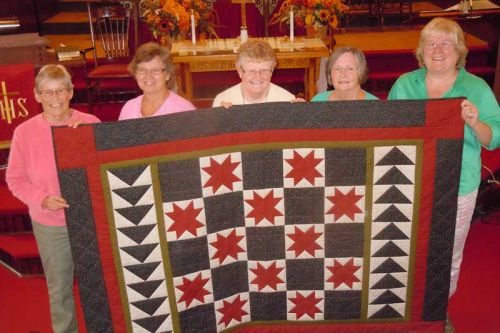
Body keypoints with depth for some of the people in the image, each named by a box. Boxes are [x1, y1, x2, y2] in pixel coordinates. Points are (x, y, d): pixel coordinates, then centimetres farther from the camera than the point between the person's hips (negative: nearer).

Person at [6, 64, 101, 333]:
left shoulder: (90, 124, -9)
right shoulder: (24, 132, -9)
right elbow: (15, 179, -3)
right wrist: (42, 200, -19)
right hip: (50, 225, 0)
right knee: (59, 288, 18)